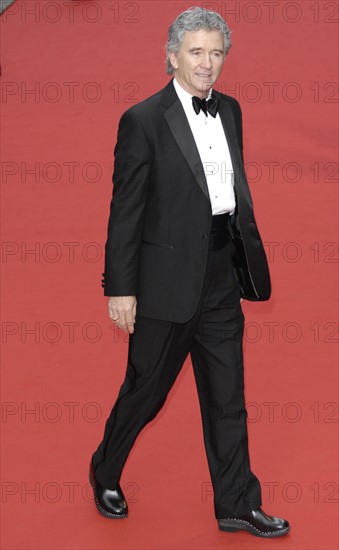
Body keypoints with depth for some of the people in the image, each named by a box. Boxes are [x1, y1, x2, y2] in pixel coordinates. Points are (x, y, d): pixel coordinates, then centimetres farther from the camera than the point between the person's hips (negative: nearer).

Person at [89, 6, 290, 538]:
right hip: (168, 280, -6)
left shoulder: (230, 111, 8)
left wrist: (248, 257, 13)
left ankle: (237, 505, 21)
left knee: (228, 398, 11)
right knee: (146, 389, 10)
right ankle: (106, 473, 33)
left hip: (222, 277, 6)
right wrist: (120, 288, -12)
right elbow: (126, 210, -11)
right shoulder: (143, 120, -11)